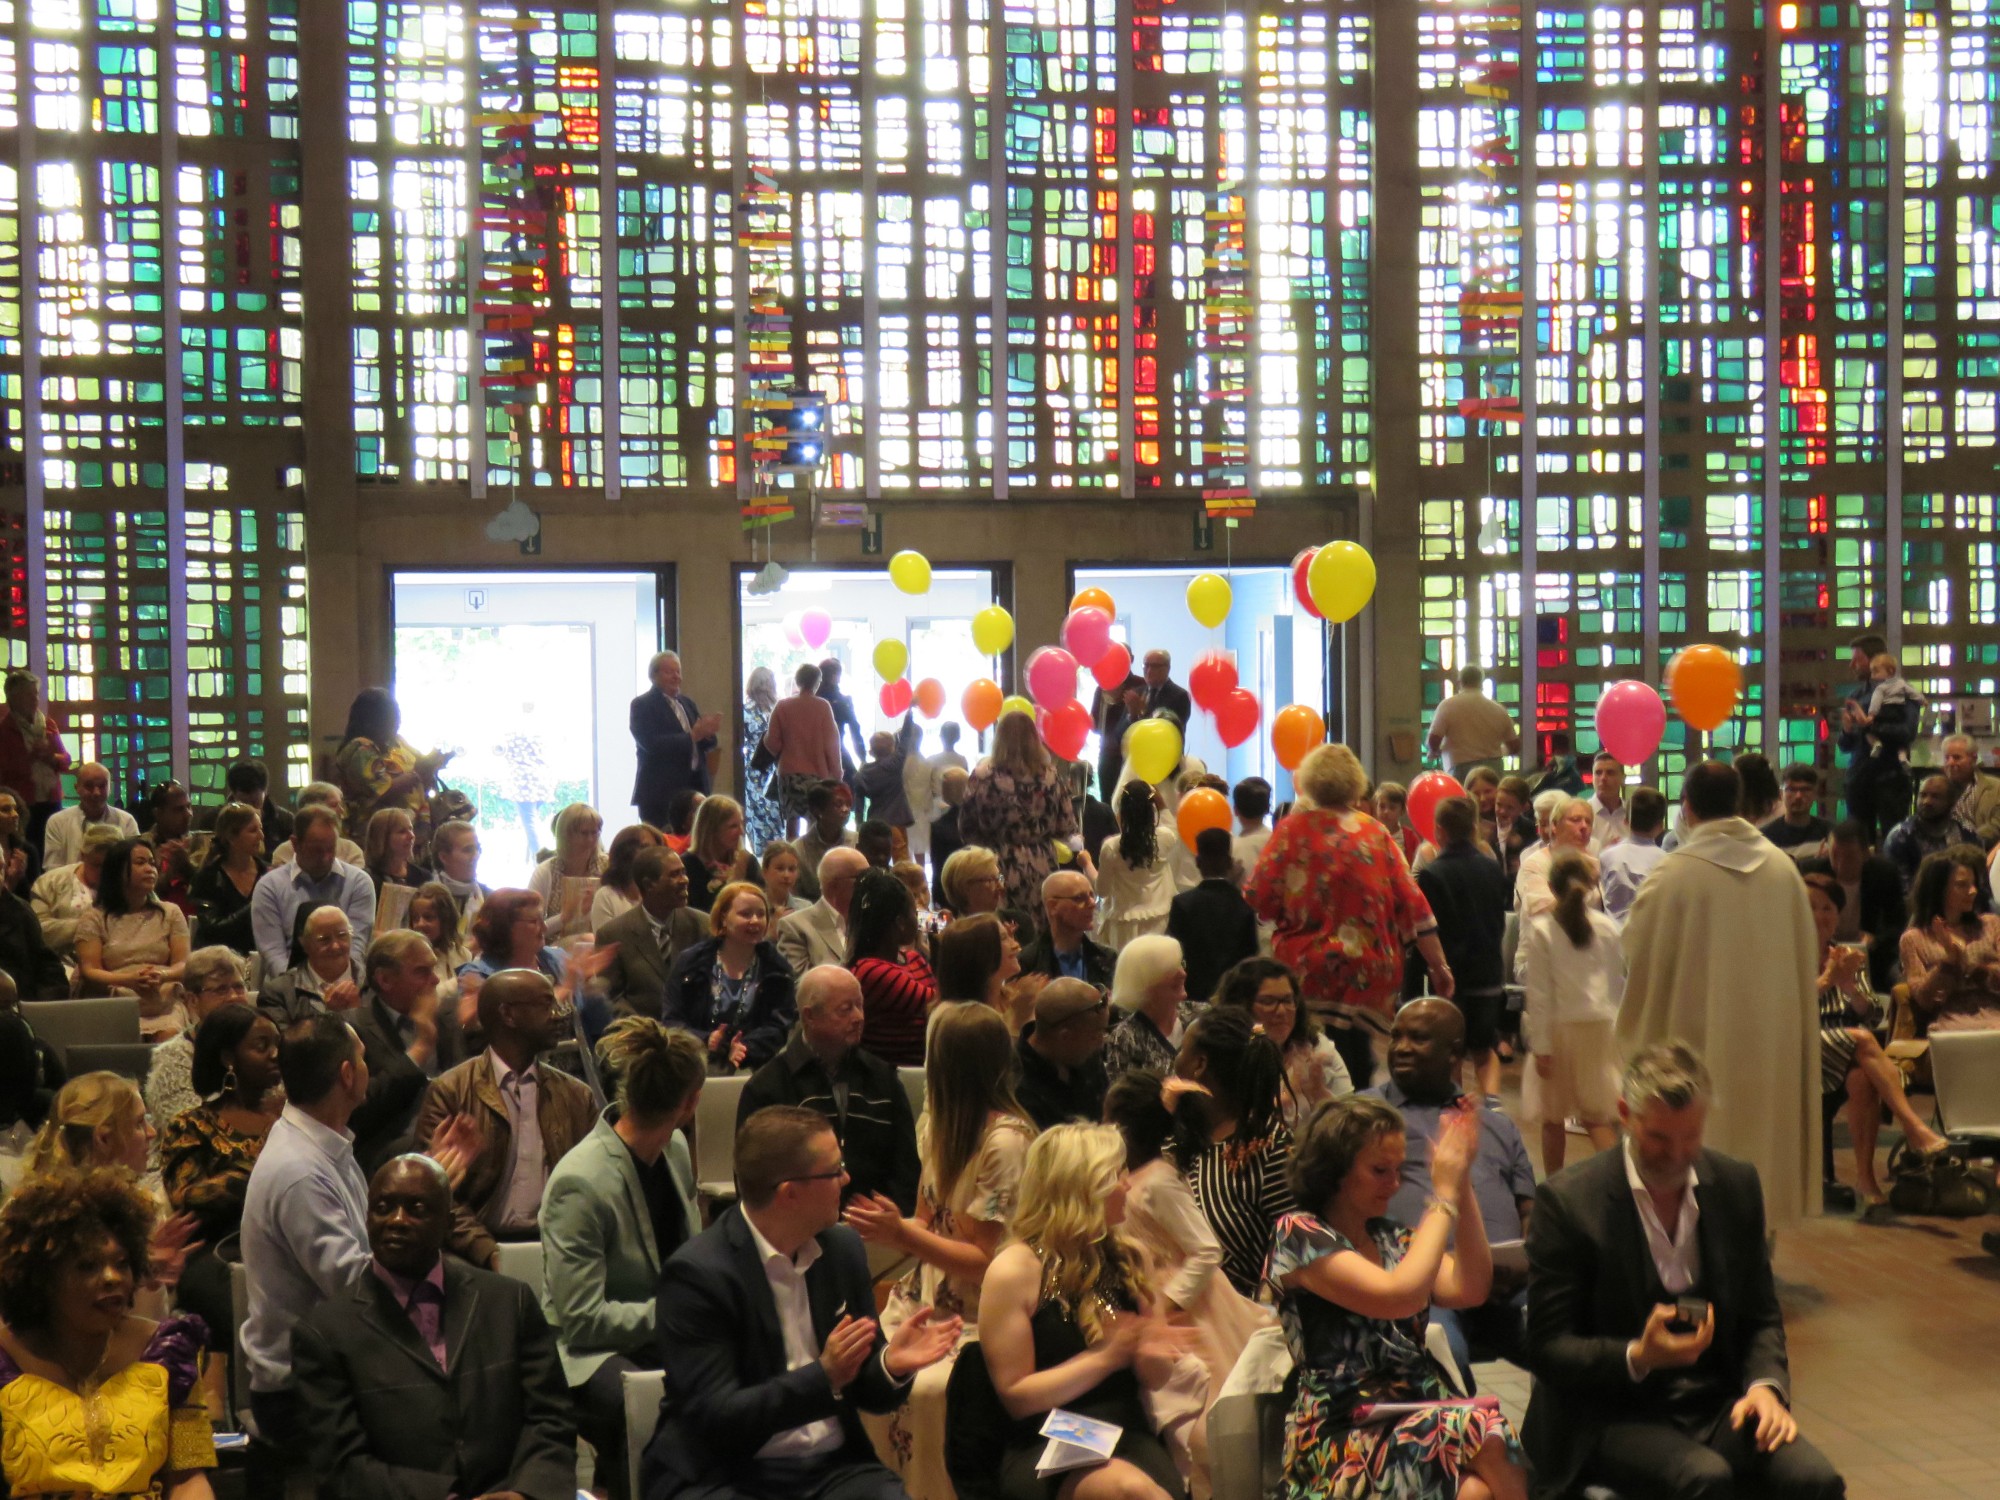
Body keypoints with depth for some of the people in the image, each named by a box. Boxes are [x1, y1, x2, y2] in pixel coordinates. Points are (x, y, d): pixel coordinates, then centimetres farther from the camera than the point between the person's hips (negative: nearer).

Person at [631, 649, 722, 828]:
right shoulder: (642, 705, -3)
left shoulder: (687, 703, 17)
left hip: (694, 788, 6)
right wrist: (692, 736, -20)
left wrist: (707, 732, -7)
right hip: (661, 793, -6)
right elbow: (652, 744, -17)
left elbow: (705, 744, 16)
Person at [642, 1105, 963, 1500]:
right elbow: (714, 1417, -15)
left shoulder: (843, 1248, 6)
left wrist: (891, 1364, -10)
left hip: (834, 1467, 5)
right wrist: (823, 1377, -25)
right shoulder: (698, 1273, -13)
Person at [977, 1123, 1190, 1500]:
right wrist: (1106, 1357, -14)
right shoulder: (1013, 1271, -3)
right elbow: (1016, 1396, -5)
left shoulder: (1123, 1259, 14)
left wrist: (1153, 1352, -6)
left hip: (1128, 1439, 4)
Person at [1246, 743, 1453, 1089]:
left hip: (1308, 972, -2)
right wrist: (1439, 965, 8)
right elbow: (1412, 904, 2)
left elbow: (1259, 900, -8)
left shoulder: (1292, 831, -4)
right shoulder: (1375, 833, 3)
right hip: (1368, 977, 2)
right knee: (1357, 1063, 12)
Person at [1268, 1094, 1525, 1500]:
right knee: (1482, 1432, -31)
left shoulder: (1390, 1237, 18)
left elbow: (1471, 1290, 5)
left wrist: (1463, 1185, 1)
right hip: (1343, 1440, -6)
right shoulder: (1298, 1235, -4)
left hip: (1422, 1419, 6)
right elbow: (1399, 1297, -17)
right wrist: (1444, 1196, -10)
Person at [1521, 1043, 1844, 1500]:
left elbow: (1762, 1317, 14)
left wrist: (1765, 1384, -7)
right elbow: (1547, 1348, -8)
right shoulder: (1567, 1201, -9)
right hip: (1608, 1417, -4)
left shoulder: (1737, 1185, 6)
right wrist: (1638, 1358, -25)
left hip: (1718, 1406, 4)